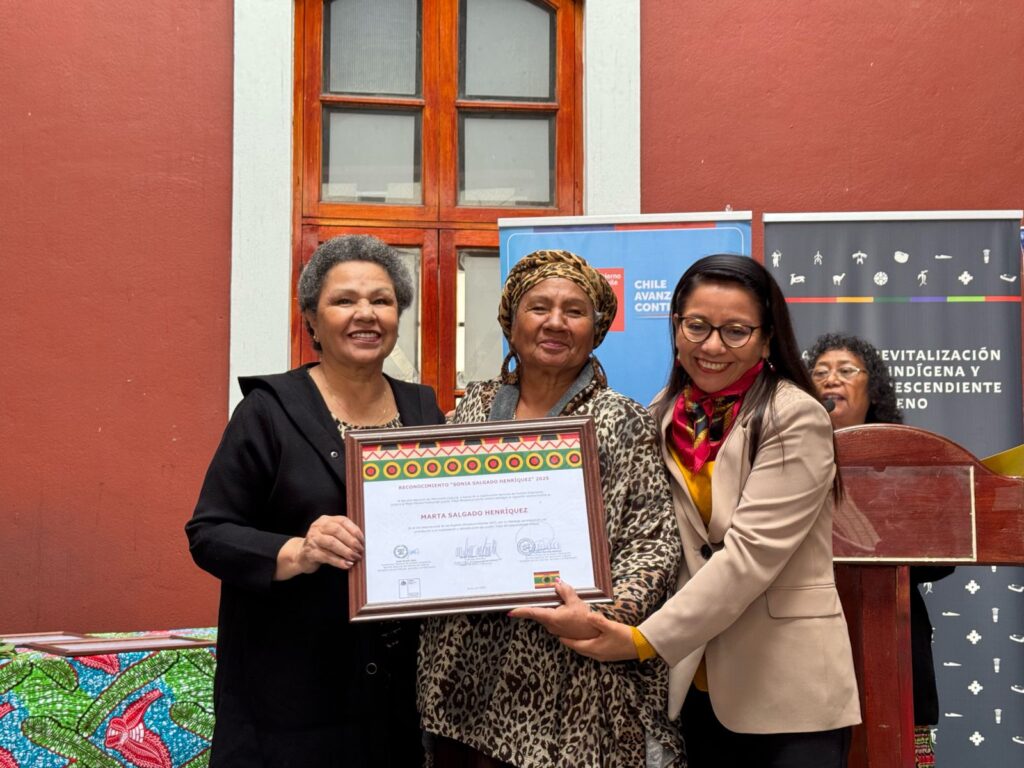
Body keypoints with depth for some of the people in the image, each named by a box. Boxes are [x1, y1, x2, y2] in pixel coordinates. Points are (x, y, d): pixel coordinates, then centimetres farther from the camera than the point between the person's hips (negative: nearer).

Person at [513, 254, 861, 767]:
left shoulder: (796, 420, -11)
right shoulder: (665, 416, 5)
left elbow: (751, 552, -19)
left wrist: (644, 640, -23)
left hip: (789, 692, -4)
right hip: (697, 684, 4)